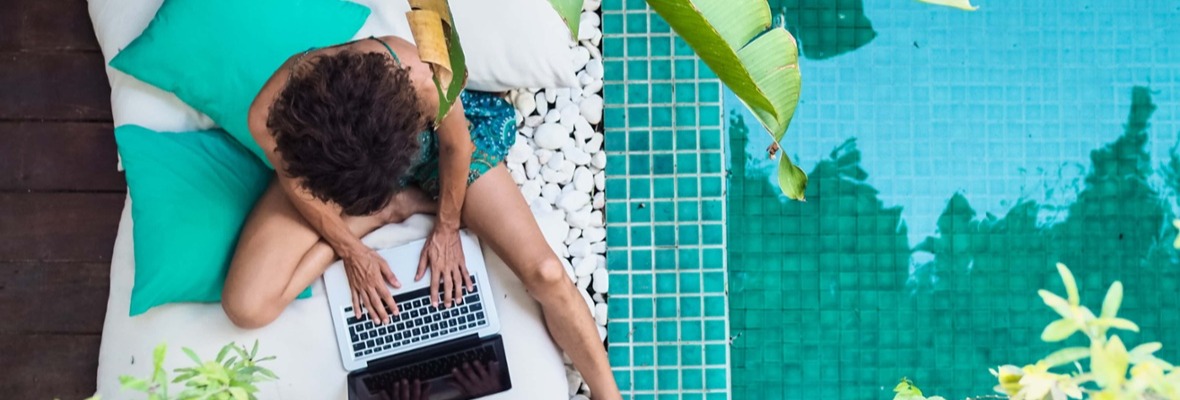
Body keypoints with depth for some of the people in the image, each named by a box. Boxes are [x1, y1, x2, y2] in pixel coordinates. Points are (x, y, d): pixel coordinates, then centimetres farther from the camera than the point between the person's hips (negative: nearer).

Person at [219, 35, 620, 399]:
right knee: (245, 307, -15)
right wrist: (352, 251, -8)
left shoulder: (421, 79, -43)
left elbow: (455, 144, -18)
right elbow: (300, 187, -16)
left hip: (426, 139, -1)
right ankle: (391, 209, 1)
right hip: (322, 161, 1)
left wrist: (446, 227, -6)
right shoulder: (270, 117, -41)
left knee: (545, 273, -13)